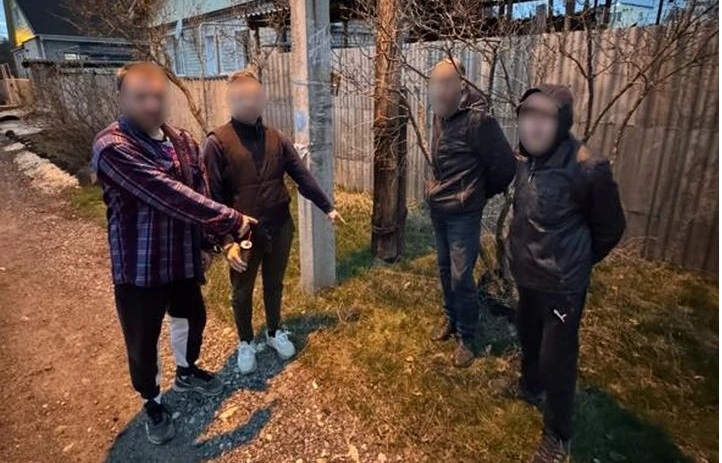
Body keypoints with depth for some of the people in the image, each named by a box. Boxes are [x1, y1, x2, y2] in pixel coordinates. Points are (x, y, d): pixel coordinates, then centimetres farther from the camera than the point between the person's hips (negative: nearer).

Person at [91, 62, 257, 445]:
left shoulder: (183, 142, 0)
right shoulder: (112, 147, -22)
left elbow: (197, 193, 7)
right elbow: (169, 195, -30)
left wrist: (205, 242, 7)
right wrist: (231, 220, -28)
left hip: (183, 257, 6)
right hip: (138, 266, -6)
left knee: (193, 317, 24)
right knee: (143, 341, 12)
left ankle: (186, 372, 53)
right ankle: (152, 403, 39)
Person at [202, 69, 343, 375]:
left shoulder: (276, 138, 1)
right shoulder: (217, 142, -11)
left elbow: (302, 176, 6)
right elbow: (213, 197, -13)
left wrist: (327, 207, 6)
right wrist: (226, 241, -19)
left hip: (279, 229, 4)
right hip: (243, 234, -3)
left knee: (274, 285, 20)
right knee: (242, 292, 15)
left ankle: (274, 332, 44)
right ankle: (246, 343, 38)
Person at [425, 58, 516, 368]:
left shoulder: (478, 119, -19)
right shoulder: (442, 113, 4)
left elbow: (505, 164, -14)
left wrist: (481, 194, 0)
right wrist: (436, 189, 12)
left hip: (463, 213, -7)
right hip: (437, 207, 7)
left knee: (461, 277, 1)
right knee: (445, 269, 18)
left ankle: (467, 338, 19)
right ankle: (451, 318, 38)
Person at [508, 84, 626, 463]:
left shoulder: (587, 168, -22)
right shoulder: (527, 159, -5)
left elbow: (609, 228, -8)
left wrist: (575, 262, 4)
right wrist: (522, 254, 13)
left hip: (563, 283, -6)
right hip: (528, 274, 6)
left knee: (557, 358, 6)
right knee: (529, 337, 25)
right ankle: (531, 387, 52)